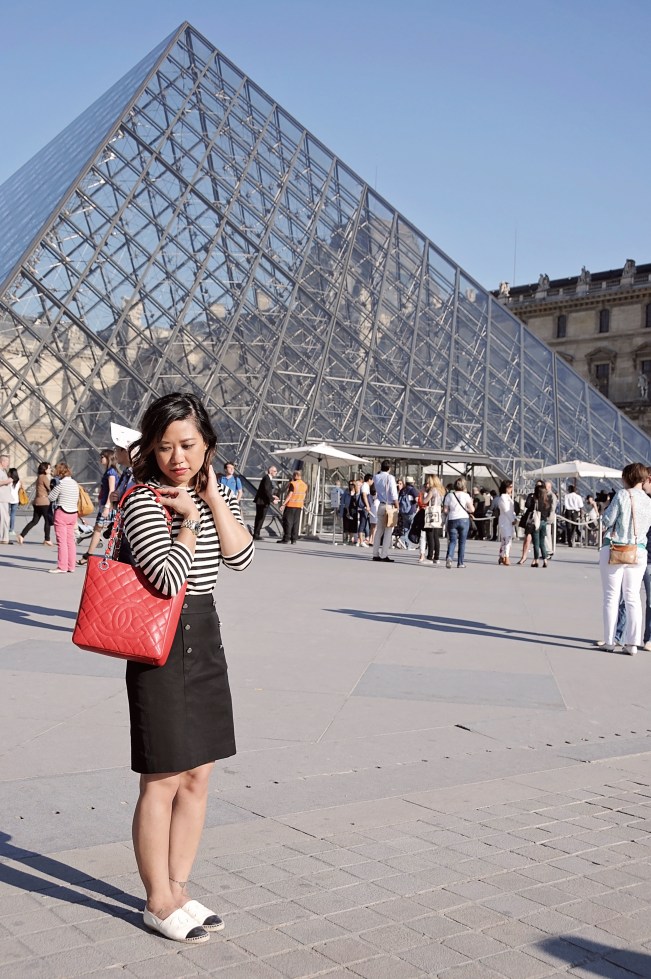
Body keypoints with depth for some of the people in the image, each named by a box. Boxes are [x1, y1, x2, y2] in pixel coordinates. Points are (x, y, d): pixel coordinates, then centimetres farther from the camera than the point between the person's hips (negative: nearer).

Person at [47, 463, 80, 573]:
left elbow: (51, 497, -8)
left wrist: (52, 489, 7)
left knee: (62, 541, -4)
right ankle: (71, 566, 13)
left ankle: (62, 567, -3)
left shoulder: (61, 483, -13)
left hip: (61, 513, -7)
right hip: (73, 513, 7)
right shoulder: (75, 483, 8)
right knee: (70, 540, 10)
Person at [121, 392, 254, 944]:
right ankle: (159, 903, 18)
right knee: (164, 780, 2)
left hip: (206, 636, 7)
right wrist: (189, 520, -14)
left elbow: (241, 557, -6)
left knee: (197, 777, 13)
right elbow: (170, 578, -24)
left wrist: (213, 497, -9)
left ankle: (178, 888, 28)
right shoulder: (144, 501, -13)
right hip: (161, 643, -7)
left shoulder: (217, 494, 9)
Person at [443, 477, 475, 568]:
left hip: (452, 520, 1)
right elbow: (472, 510, -6)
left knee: (452, 541, 6)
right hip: (464, 519, -1)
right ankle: (460, 563, 9)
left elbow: (445, 510, 1)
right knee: (462, 542, 8)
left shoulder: (449, 495, 1)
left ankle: (449, 557, -20)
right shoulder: (465, 495, -4)